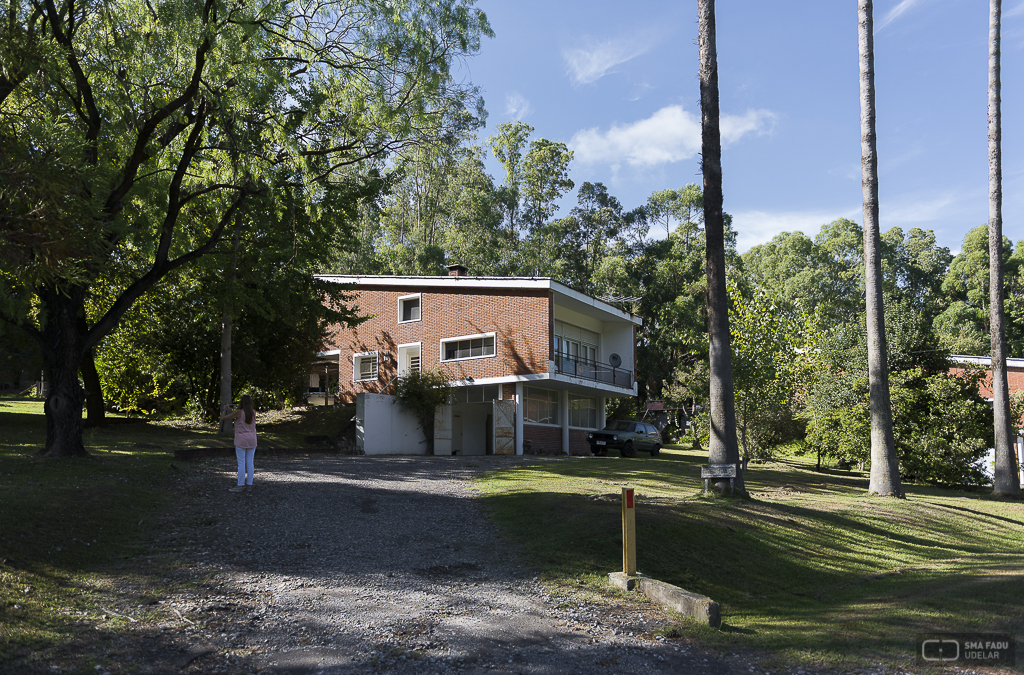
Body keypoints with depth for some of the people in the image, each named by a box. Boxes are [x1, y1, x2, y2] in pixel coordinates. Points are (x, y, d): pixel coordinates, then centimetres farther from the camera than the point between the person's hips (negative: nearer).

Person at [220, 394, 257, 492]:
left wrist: (225, 409, 10)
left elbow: (223, 418, -7)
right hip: (252, 441, 5)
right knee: (249, 463, 8)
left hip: (241, 442, -5)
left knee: (241, 464, -2)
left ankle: (240, 486, 0)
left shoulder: (238, 412, -13)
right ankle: (249, 484, 11)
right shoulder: (253, 413, 4)